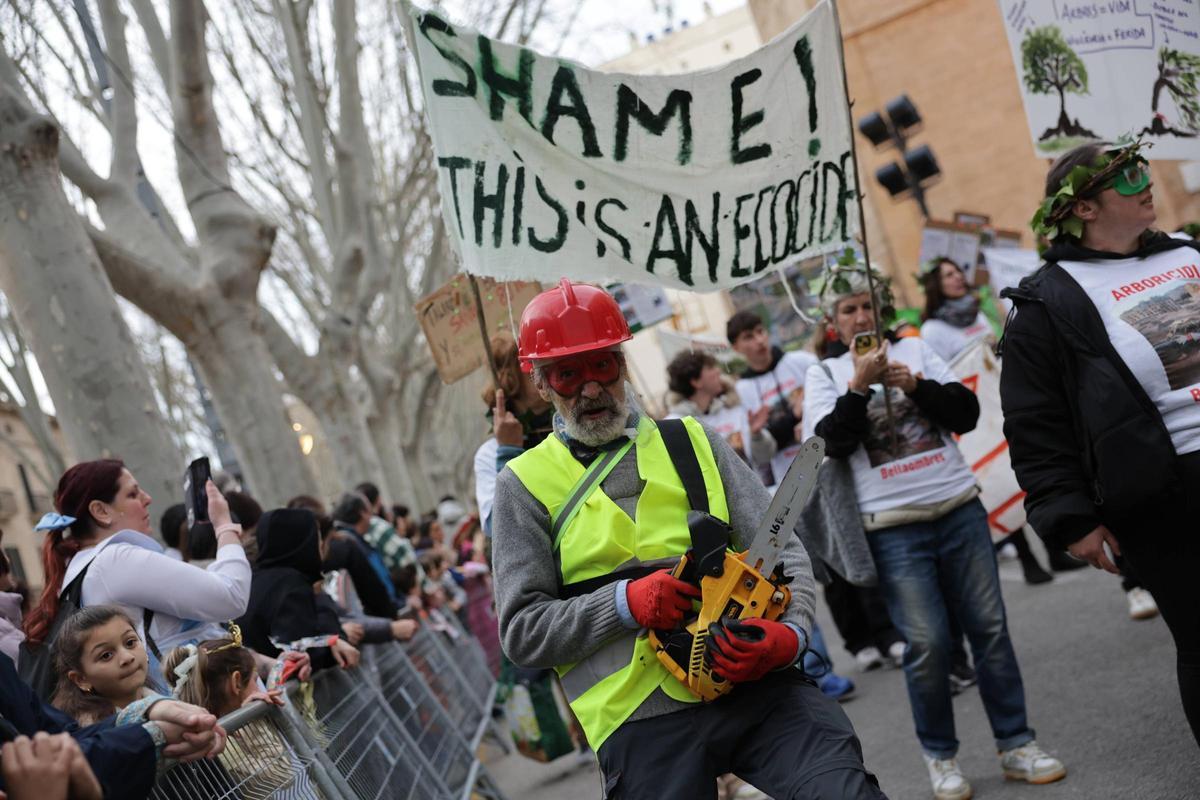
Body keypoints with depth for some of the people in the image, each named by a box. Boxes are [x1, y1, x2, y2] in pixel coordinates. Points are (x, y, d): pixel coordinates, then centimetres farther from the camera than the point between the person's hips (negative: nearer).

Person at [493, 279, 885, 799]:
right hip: (643, 717, -1)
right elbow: (522, 630, 5)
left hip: (756, 683, 1)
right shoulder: (525, 485, 10)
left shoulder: (694, 443, 17)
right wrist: (627, 602, -10)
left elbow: (784, 552, 11)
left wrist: (790, 633, -10)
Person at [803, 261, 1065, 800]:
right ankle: (940, 757, 9)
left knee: (990, 628, 3)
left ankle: (1015, 744, 15)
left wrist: (915, 384, -9)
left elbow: (966, 414, 5)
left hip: (960, 509, 3)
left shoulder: (913, 350, 11)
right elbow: (834, 443, -8)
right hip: (894, 528, -3)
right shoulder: (825, 375, 6)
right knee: (927, 643, -7)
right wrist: (860, 386, -15)